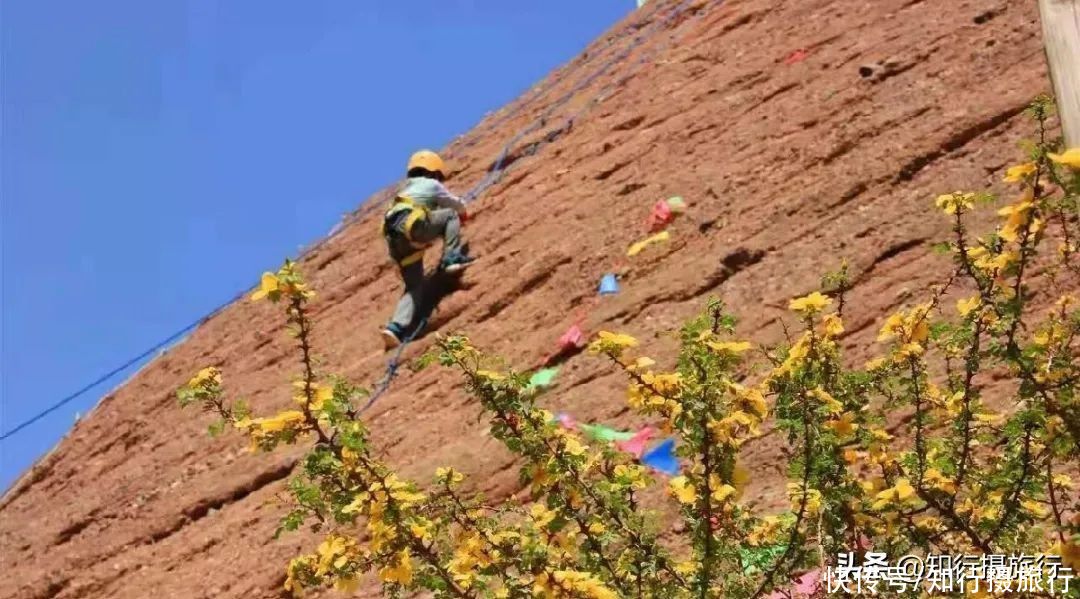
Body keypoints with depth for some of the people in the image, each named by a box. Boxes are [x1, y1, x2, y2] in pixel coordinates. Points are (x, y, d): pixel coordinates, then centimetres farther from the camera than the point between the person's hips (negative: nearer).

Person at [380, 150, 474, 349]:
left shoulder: (407, 188, 37)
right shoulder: (432, 185, 17)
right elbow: (458, 206, 30)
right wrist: (463, 213, 54)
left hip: (393, 237, 7)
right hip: (411, 226, -7)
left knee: (414, 286, 10)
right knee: (450, 215, 10)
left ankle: (397, 327, -7)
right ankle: (451, 258, -4)